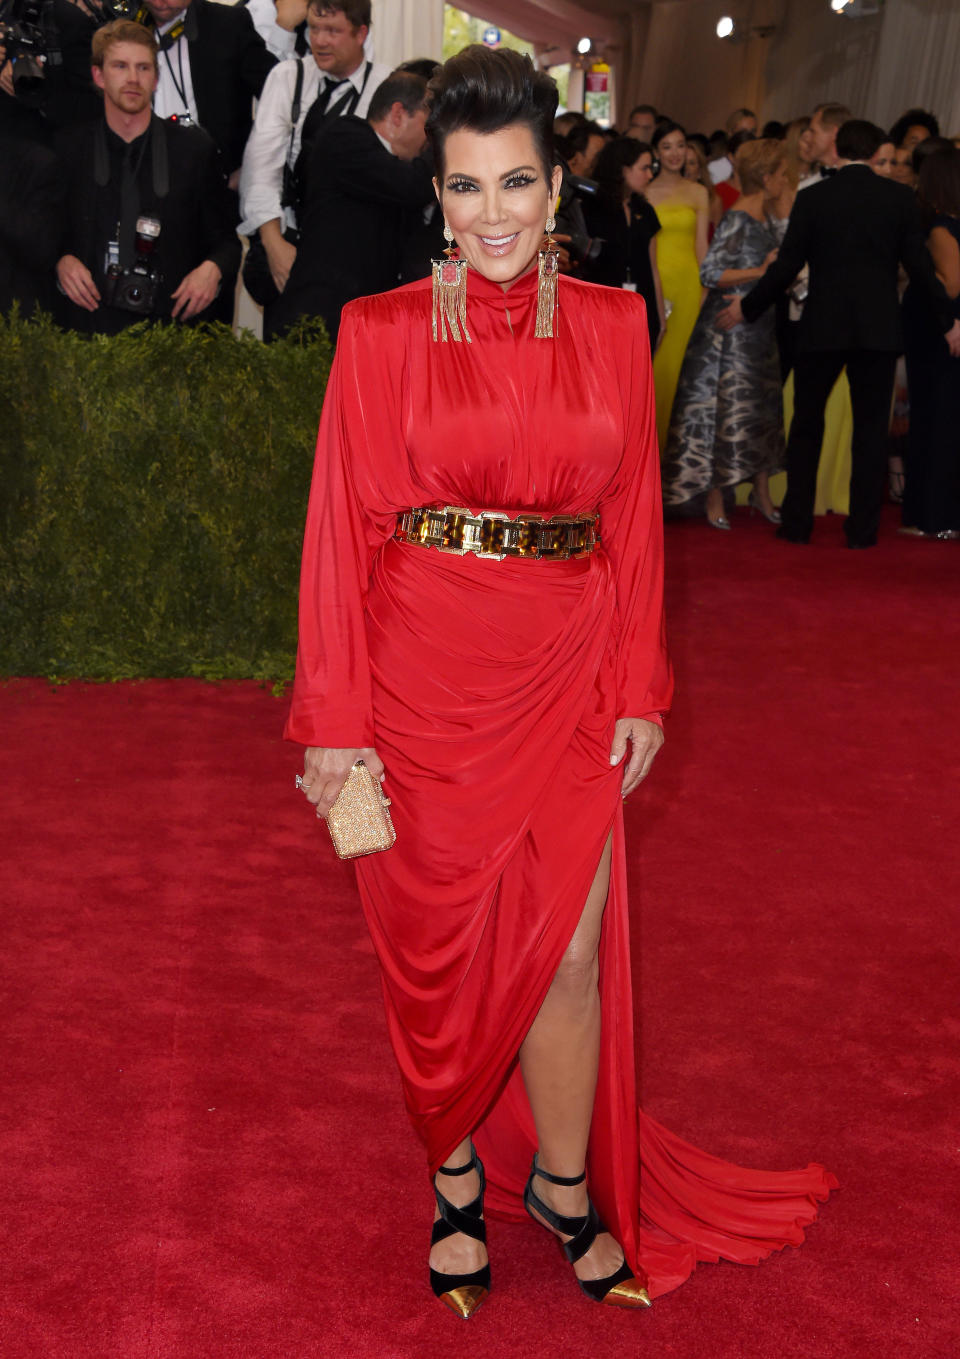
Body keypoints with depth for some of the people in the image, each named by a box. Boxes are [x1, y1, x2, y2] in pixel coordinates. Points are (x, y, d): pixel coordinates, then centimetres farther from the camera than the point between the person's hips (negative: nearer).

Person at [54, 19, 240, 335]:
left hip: (175, 321, 0)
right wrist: (61, 260, -3)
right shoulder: (68, 147, 11)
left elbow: (225, 239, 13)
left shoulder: (195, 147, 10)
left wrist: (212, 269, -7)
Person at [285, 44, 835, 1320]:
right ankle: (458, 1178, 33)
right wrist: (336, 719, -7)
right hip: (426, 680, -1)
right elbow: (342, 526, -4)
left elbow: (635, 516, 6)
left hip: (566, 679, 2)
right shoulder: (383, 331, -2)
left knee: (570, 951, 5)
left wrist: (640, 688, 1)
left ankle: (564, 1177, 29)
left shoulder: (611, 325, 4)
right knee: (442, 951, 11)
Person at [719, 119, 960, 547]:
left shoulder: (812, 198, -4)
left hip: (822, 328, 0)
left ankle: (797, 523, 13)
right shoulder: (899, 196, -1)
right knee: (871, 428, 7)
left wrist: (747, 307, 9)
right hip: (879, 330, 1)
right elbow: (919, 264, -1)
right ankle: (863, 528, 8)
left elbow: (787, 267, -5)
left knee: (806, 425, 12)